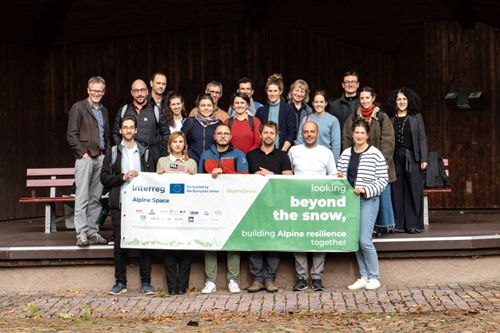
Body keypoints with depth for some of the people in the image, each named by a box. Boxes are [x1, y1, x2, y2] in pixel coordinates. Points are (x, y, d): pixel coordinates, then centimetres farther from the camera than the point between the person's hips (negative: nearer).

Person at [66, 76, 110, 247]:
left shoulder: (104, 110, 19)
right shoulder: (78, 108, -1)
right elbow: (71, 135, -6)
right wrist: (83, 153, -11)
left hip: (101, 158, 6)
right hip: (85, 157, -6)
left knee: (96, 198, 7)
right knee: (82, 198, -6)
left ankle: (93, 232, 12)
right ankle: (81, 234, -5)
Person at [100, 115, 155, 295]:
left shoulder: (144, 152, 13)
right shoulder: (113, 152, 10)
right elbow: (104, 177, 2)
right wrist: (123, 177, -10)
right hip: (119, 204, 0)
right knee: (119, 244, 2)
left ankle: (146, 282, 6)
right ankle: (120, 282, 11)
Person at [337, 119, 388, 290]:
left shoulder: (375, 154, -5)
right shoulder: (346, 154, 10)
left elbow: (383, 180, -6)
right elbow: (340, 175, 20)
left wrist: (366, 190, -16)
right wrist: (339, 177, -3)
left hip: (368, 200, -5)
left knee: (365, 240, -10)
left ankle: (374, 277, 6)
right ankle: (364, 276, 18)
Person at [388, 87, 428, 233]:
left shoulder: (416, 117, 5)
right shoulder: (391, 119, 9)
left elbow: (422, 138, 2)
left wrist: (424, 159, -6)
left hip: (413, 158, -2)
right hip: (396, 158, 2)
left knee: (414, 191, -3)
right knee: (397, 192, 2)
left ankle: (414, 224, 3)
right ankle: (399, 224, 8)